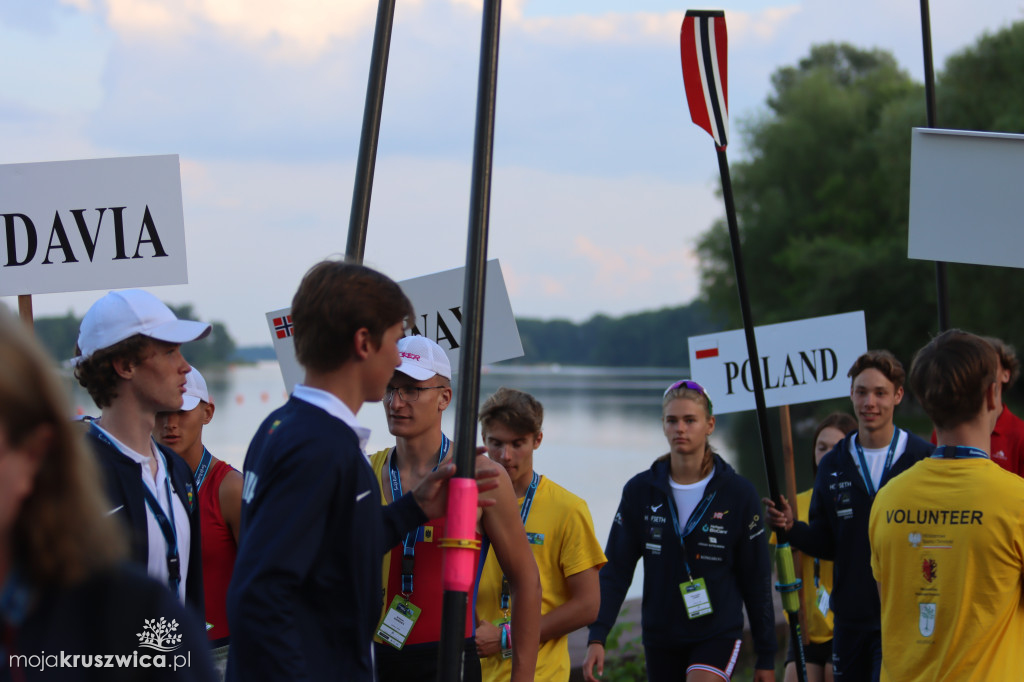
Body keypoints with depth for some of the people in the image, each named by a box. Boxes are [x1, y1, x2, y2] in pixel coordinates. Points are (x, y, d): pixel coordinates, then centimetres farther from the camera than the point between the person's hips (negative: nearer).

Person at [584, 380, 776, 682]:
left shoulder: (737, 493, -4)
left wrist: (766, 657, 2)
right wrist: (597, 637, -12)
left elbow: (756, 580, 1)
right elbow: (615, 571, 0)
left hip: (718, 635, -3)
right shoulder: (640, 491, 0)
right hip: (660, 637, 3)